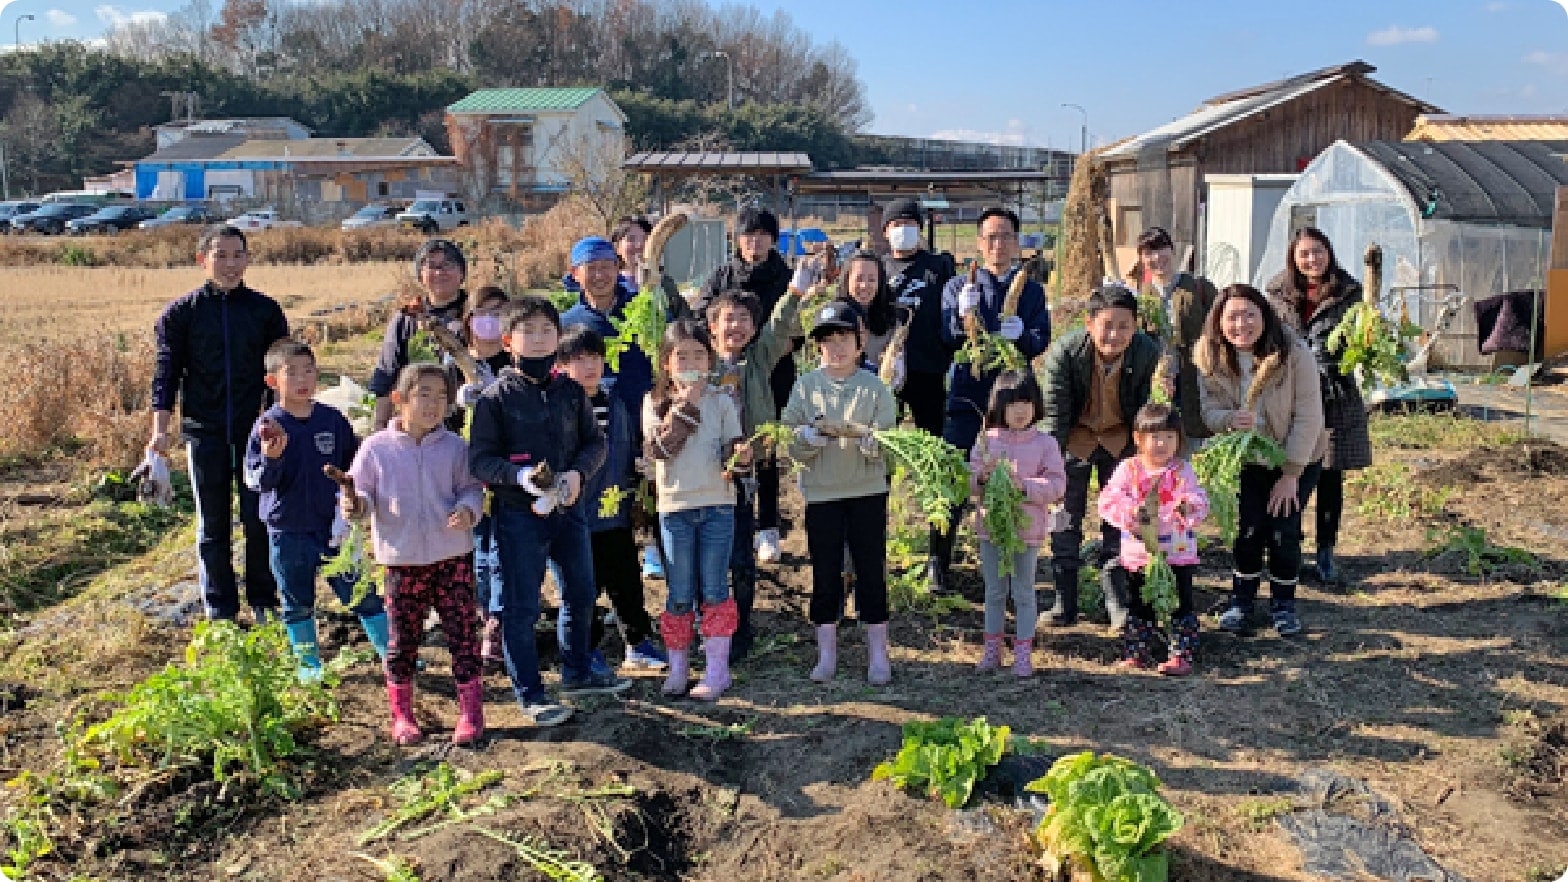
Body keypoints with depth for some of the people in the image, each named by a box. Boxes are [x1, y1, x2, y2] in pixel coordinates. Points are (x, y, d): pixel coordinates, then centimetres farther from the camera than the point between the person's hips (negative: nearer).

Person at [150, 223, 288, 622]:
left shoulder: (265, 309, 4)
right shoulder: (181, 312, 2)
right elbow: (166, 371, 2)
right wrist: (161, 429, -7)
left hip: (256, 429, 0)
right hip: (204, 431, 0)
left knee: (259, 519, 4)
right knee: (213, 524, 9)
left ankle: (264, 599, 19)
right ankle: (219, 606, 20)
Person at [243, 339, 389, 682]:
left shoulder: (333, 420, 0)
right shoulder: (267, 427, -6)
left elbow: (354, 466, 10)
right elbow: (256, 482, -9)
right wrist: (271, 460, -27)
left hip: (334, 527, 1)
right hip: (288, 531, -1)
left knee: (362, 593, 5)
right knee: (298, 603, 12)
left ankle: (392, 655, 16)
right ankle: (309, 664, 29)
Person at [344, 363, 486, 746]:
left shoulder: (454, 446, 1)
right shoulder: (376, 448, -1)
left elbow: (471, 487, 5)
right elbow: (364, 491, 5)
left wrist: (468, 508, -15)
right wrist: (357, 504, -17)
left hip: (453, 556, 0)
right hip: (402, 560, 0)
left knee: (463, 633, 2)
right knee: (402, 639, 9)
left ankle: (471, 710, 14)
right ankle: (401, 714, 24)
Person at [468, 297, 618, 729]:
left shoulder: (571, 391, 3)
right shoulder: (496, 397, -9)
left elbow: (595, 441, 7)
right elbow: (480, 459, -10)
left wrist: (578, 471, -12)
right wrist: (520, 474, -27)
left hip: (568, 508, 5)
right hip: (519, 514, -5)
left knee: (581, 594, 18)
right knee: (521, 606, 2)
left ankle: (577, 672, 38)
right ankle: (529, 693, 16)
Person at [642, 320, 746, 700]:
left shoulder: (721, 401, 4)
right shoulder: (656, 403, 2)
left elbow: (731, 448, 1)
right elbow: (659, 448, -12)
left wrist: (740, 453, -21)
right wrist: (685, 405, -14)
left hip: (718, 504, 0)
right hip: (675, 506, 0)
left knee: (714, 589, 3)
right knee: (679, 594, 7)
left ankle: (717, 669, 11)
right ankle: (678, 667, 21)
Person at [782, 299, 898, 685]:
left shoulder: (874, 386, 0)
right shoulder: (805, 386, 2)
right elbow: (792, 448, -1)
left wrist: (873, 442, -27)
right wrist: (809, 439, -22)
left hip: (867, 491, -1)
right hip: (820, 491, 1)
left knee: (871, 571, 3)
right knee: (825, 573, 7)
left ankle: (877, 654, 14)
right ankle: (827, 654, 19)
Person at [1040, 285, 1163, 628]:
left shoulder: (1149, 353, -24)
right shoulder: (1064, 352, -28)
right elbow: (1055, 414, -22)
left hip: (1121, 438, 1)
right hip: (1076, 436, -1)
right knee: (1065, 515, 4)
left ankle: (1119, 604, 17)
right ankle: (1064, 603, 15)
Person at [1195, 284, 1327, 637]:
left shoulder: (1294, 354, -24)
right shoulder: (1210, 359, -15)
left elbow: (1308, 416, -22)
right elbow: (1210, 410, -12)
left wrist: (1291, 474, -21)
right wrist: (1231, 419, -38)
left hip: (1299, 459, -2)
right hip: (1249, 459, 2)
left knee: (1284, 529, -6)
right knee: (1249, 527, -7)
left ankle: (1283, 602, 17)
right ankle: (1241, 599, 15)